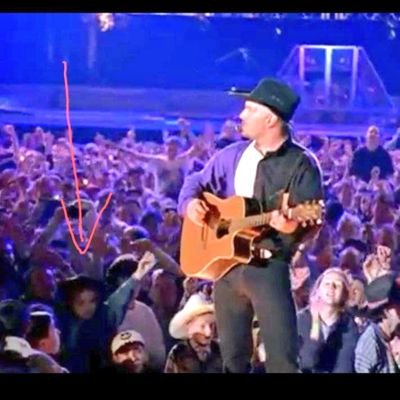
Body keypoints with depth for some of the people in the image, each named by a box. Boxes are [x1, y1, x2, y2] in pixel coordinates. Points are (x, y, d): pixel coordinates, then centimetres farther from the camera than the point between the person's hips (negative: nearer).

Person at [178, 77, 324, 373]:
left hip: (269, 266, -6)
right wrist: (191, 202, -1)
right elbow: (198, 181, 21)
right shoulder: (234, 155, 11)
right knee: (233, 355, 11)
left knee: (282, 356, -12)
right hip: (226, 262, 6)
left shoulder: (301, 164, -7)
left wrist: (294, 225, -33)